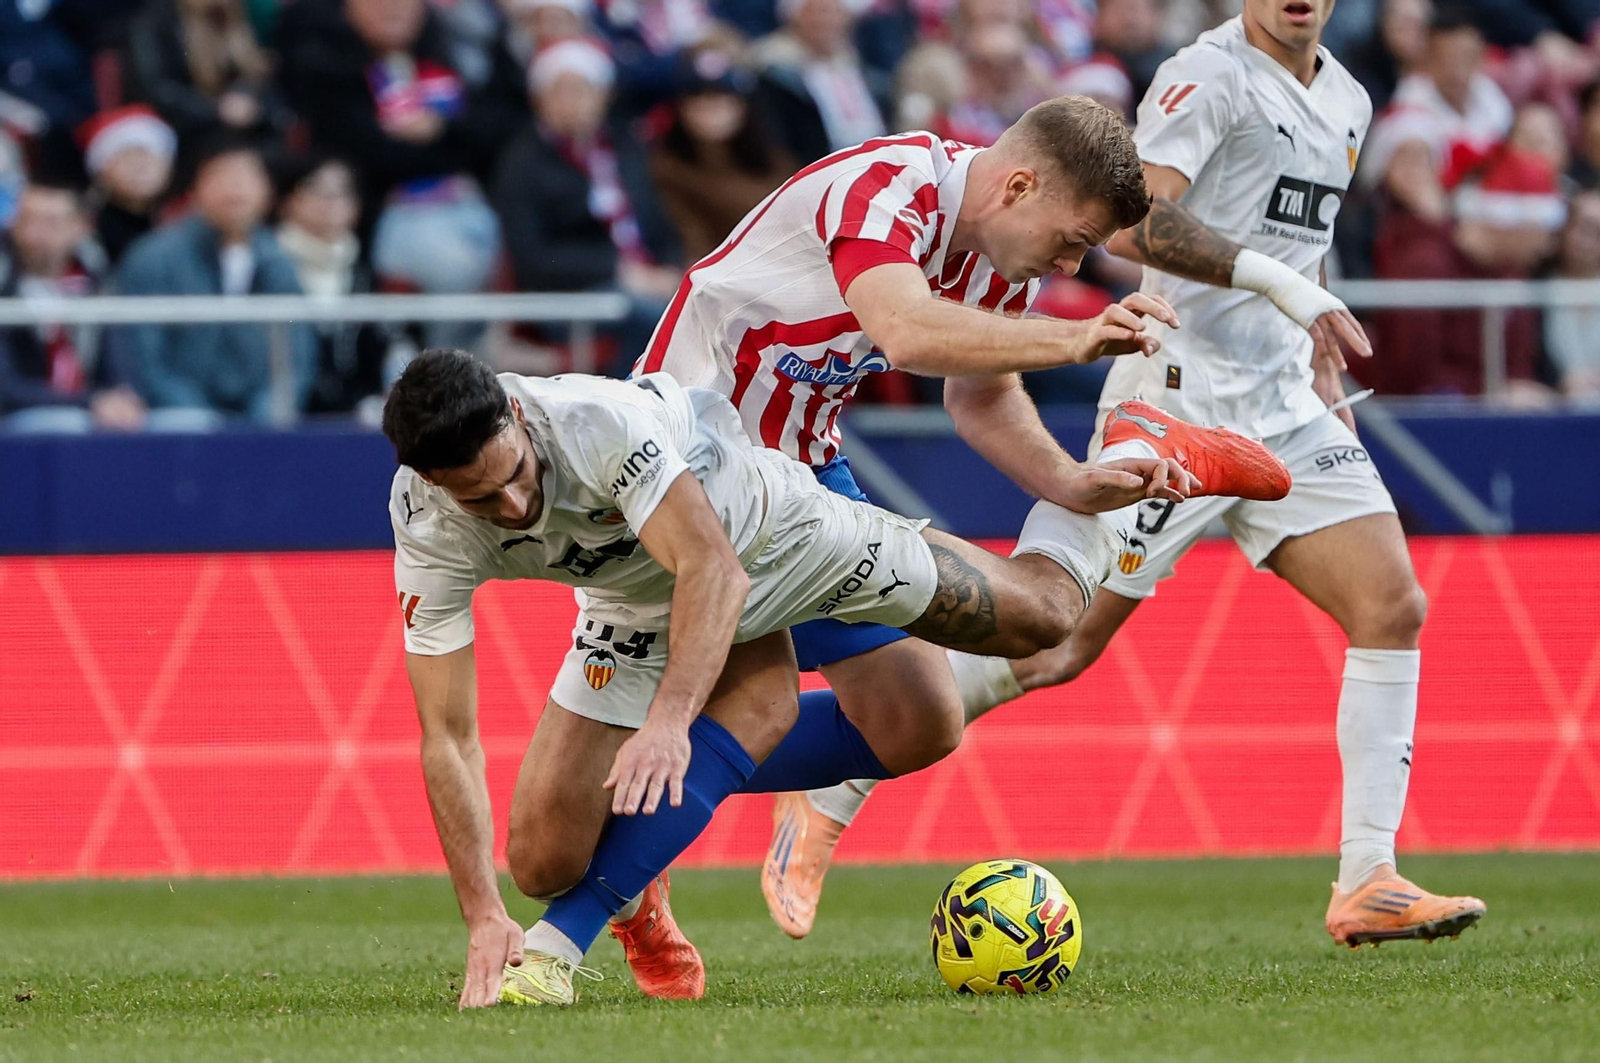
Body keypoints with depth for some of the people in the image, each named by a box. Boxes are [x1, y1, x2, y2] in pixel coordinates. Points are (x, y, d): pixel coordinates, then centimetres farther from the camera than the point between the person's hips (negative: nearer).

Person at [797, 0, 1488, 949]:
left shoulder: (1347, 102, 16)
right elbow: (1131, 222, -25)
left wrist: (1326, 379, 24)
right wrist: (1272, 278, -31)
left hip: (1283, 409, 8)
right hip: (1179, 399, -8)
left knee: (1394, 608, -6)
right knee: (1055, 641, -8)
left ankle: (1368, 886, -5)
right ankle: (826, 804, 5)